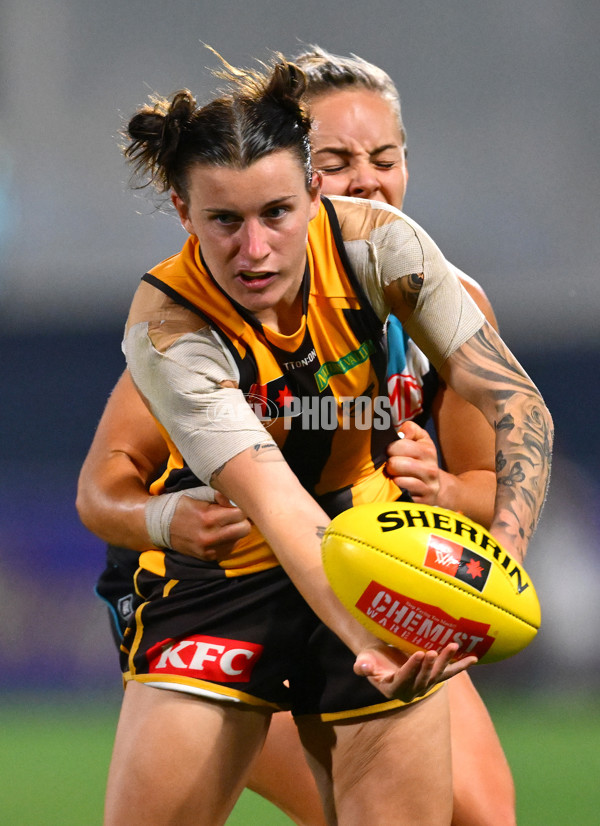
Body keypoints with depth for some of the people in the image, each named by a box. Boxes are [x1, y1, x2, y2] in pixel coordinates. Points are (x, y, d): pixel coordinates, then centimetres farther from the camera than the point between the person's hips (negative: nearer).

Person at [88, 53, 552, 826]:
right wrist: (367, 641, -49)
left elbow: (513, 399, -15)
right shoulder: (165, 328, -24)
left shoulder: (378, 242, -17)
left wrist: (504, 554, -33)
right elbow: (278, 505, -33)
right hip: (220, 579, -2)